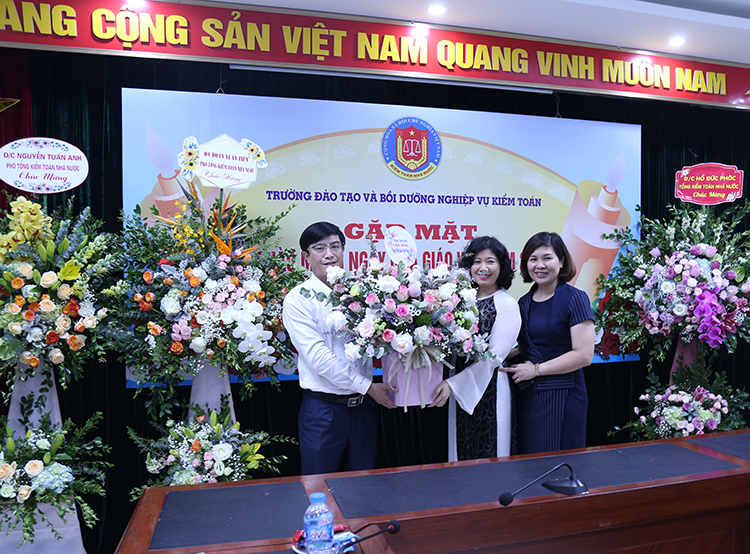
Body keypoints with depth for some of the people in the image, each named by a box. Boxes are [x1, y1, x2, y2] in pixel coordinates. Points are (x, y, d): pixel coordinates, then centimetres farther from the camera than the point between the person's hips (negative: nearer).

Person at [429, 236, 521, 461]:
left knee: (489, 455, 8)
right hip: (459, 391, 5)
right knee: (460, 454, 15)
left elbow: (494, 356, -15)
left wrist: (452, 384, -18)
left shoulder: (507, 304, -9)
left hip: (488, 390, -5)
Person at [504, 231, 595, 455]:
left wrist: (536, 369, -13)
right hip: (528, 397, 6)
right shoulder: (524, 303, 10)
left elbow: (584, 355, -15)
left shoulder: (574, 298, -8)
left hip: (563, 397, -6)